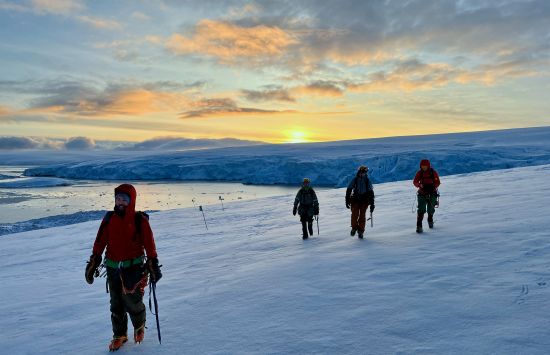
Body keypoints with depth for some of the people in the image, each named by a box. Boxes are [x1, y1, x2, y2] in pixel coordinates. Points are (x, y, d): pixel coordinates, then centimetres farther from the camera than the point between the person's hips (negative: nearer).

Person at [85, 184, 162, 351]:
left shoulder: (139, 220, -8)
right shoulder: (109, 218, 2)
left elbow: (149, 244, -6)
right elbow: (100, 242, 7)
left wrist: (153, 265, -8)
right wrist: (93, 263, 7)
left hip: (134, 267, -4)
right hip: (113, 267, 4)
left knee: (132, 302, -3)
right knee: (116, 303, 12)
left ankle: (139, 326, 27)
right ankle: (119, 334, 29)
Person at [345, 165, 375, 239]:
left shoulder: (368, 181, 0)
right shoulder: (354, 180, -3)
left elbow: (371, 193, 2)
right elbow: (348, 190, 1)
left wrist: (372, 204, -2)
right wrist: (347, 201, -4)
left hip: (364, 201, 1)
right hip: (355, 200, -1)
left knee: (362, 216, -1)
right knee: (355, 214, -16)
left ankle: (361, 231, 12)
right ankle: (354, 228, 8)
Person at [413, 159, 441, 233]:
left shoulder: (433, 173, -6)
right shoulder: (419, 173, -2)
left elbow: (438, 183, -4)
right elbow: (415, 182, -2)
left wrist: (432, 187, -23)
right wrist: (420, 185, -22)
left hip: (432, 193, 0)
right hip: (422, 193, 0)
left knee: (430, 209, 9)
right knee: (421, 209, -13)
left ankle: (430, 220, 42)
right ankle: (419, 226, -14)